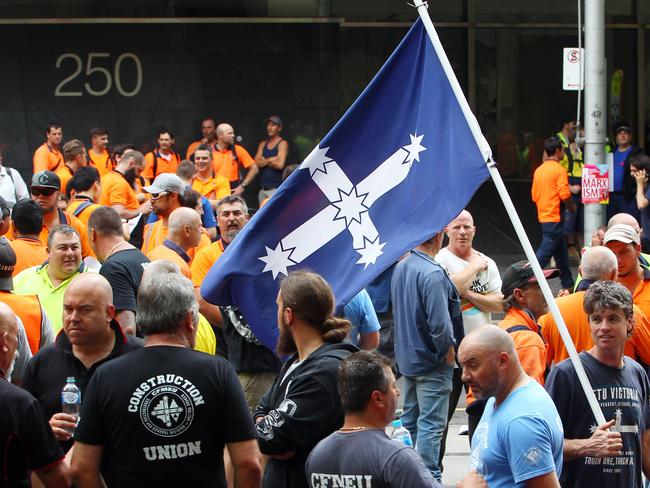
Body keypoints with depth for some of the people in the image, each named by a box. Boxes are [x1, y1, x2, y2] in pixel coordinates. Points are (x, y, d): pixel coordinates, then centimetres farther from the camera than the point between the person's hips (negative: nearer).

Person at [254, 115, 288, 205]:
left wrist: (265, 161, 0)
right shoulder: (263, 144, 16)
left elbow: (280, 164, -14)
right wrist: (270, 160, -9)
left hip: (276, 188, -6)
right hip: (263, 189, 6)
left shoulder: (282, 144, -2)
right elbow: (256, 163, 4)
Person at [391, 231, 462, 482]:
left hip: (407, 357, 9)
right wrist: (448, 351, -11)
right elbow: (439, 323, -26)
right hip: (432, 362, -9)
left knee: (410, 420, 18)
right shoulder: (432, 274, -23)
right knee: (431, 424, -3)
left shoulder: (400, 267, 5)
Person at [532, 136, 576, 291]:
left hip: (543, 216, 9)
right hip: (555, 218, -9)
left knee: (561, 251, 16)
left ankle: (568, 285, 22)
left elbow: (534, 195, 13)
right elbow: (565, 195, -18)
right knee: (545, 252, -9)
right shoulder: (559, 170, -12)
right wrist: (572, 206, 0)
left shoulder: (539, 170, 10)